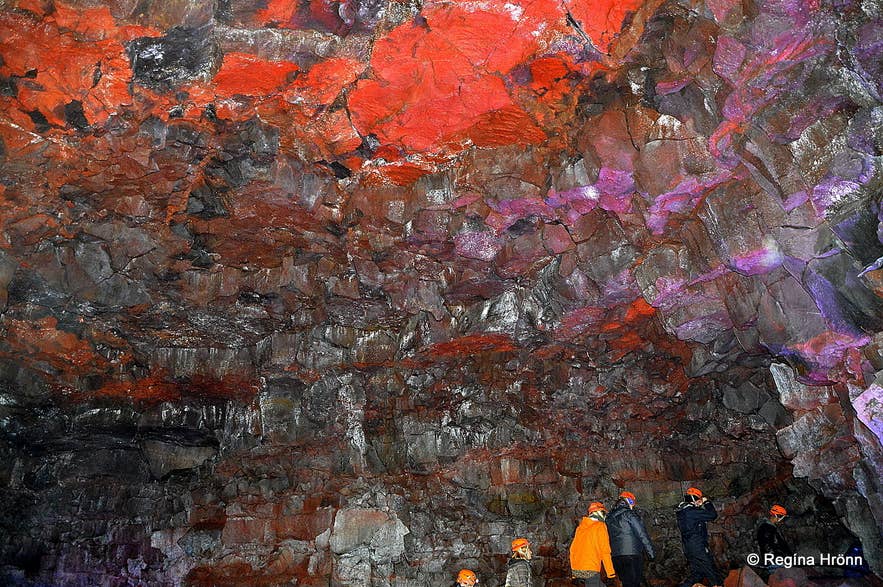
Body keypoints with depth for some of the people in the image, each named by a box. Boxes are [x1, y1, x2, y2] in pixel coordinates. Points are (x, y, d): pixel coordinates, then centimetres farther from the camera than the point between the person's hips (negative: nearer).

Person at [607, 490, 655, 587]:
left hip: (616, 556, 6)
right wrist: (650, 551, -4)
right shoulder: (629, 514, -7)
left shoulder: (610, 517, 14)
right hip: (633, 554, -6)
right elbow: (642, 534, -10)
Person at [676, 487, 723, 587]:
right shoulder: (691, 511, -19)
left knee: (696, 576, 18)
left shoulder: (682, 511, 11)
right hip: (698, 549, -9)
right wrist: (706, 502, -3)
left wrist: (699, 506, 15)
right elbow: (713, 515, -17)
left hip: (688, 549, 9)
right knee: (715, 576, 1)